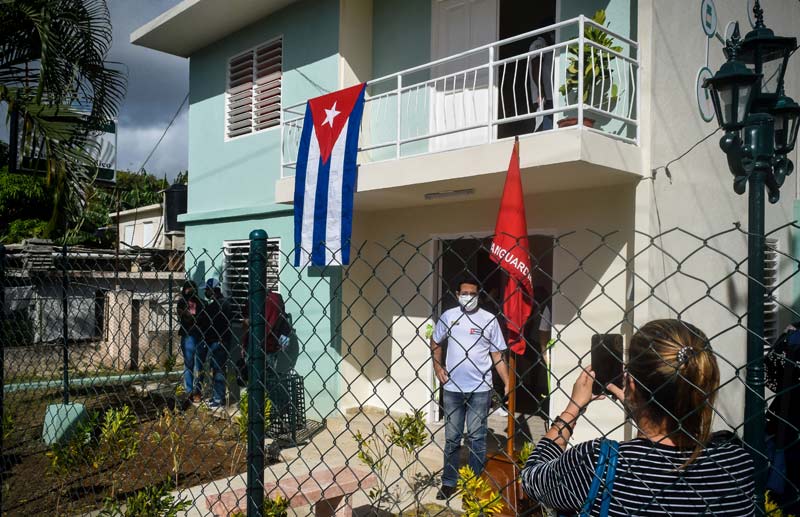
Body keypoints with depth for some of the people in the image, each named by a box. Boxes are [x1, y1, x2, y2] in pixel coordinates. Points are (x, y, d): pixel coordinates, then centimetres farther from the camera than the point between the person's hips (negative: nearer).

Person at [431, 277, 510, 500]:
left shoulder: (489, 320, -3)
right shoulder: (448, 316, 2)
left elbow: (497, 355, -2)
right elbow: (435, 342, 17)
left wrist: (508, 383, -12)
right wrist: (437, 366, 4)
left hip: (480, 389, -2)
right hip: (453, 388, 2)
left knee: (477, 437, 7)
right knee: (452, 437, 12)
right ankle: (449, 482, 24)